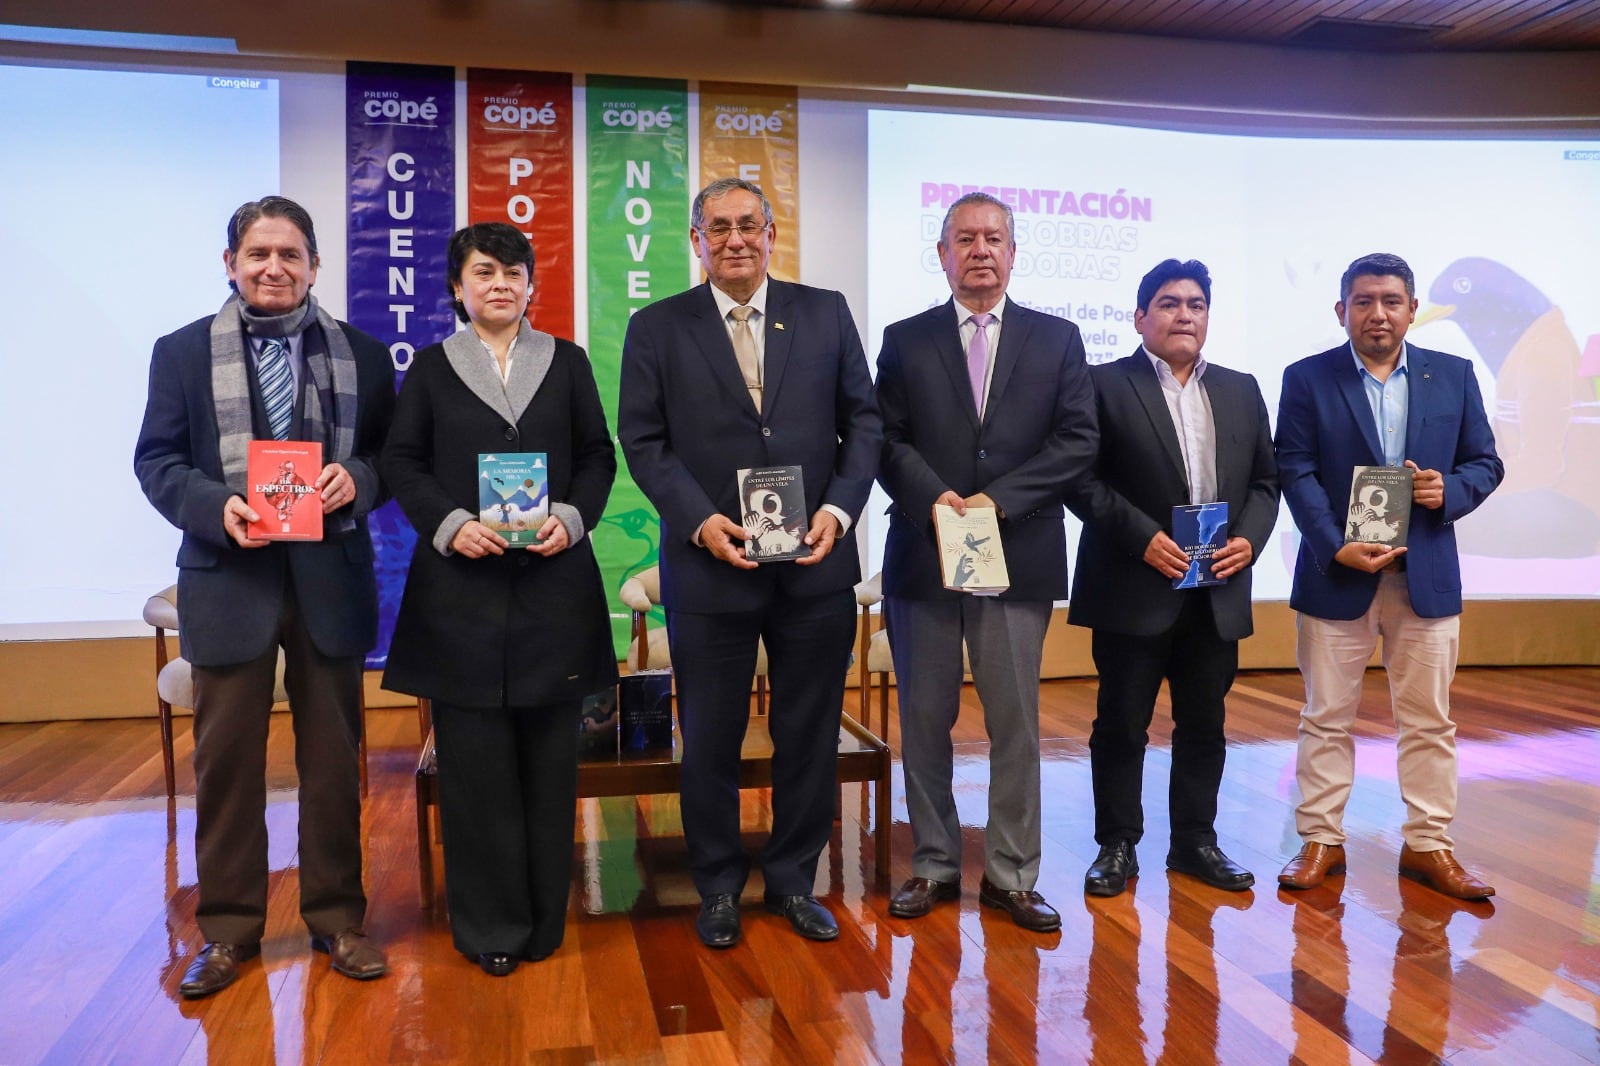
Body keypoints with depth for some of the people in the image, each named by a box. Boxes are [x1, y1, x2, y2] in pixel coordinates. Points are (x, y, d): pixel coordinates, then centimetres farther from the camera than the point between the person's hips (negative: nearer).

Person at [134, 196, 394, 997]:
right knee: (225, 759, 7)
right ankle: (228, 928, 23)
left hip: (330, 579, 1)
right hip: (229, 579, 0)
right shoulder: (183, 352, 5)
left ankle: (336, 917, 23)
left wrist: (358, 479, -16)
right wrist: (215, 507, -16)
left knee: (334, 756, 9)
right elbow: (156, 459, 2)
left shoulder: (361, 355, 7)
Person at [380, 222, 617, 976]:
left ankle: (544, 920, 19)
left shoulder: (567, 362, 11)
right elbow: (402, 462, 5)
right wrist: (450, 524, -11)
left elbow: (598, 455, 9)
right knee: (475, 759, 2)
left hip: (554, 579, 1)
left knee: (549, 756, 5)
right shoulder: (431, 368, 8)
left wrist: (572, 517, -9)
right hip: (461, 584, -1)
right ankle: (488, 927, 16)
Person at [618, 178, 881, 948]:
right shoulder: (657, 328, 3)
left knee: (809, 734, 11)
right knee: (710, 739, 10)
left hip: (816, 565, 2)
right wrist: (700, 520, -15)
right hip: (709, 566, -1)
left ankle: (793, 880, 30)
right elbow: (643, 441, -1)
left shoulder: (826, 313, 6)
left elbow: (863, 421, 5)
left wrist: (840, 508, -10)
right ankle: (718, 887, 29)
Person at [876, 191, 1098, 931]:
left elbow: (1077, 440, -1)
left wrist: (996, 499, -11)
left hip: (1019, 557, 0)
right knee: (924, 720, 8)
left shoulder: (1057, 339, 8)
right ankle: (934, 864, 23)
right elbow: (885, 439, 1)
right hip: (924, 556, 1)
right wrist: (933, 498, -16)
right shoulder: (905, 341, 9)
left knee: (1016, 725, 5)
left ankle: (1011, 874, 18)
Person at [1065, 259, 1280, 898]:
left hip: (1218, 592, 5)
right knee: (1121, 724, 4)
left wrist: (1249, 539, -4)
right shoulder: (1105, 385, -2)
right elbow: (1082, 479, -8)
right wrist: (1143, 536, -16)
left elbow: (1265, 480, 14)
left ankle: (1195, 841, 26)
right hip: (1134, 589, -4)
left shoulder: (1241, 390, 14)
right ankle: (1117, 845, 17)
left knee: (1205, 725, 12)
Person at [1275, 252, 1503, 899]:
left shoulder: (1454, 376, 7)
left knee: (1429, 722, 9)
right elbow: (1296, 473, -6)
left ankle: (1428, 845, 22)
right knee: (1326, 718, 6)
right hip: (1337, 573, -2)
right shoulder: (1308, 379, 0)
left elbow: (1485, 463, 9)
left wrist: (1448, 490, -13)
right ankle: (1321, 840, 18)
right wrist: (1337, 548, -18)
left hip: (1427, 576, 2)